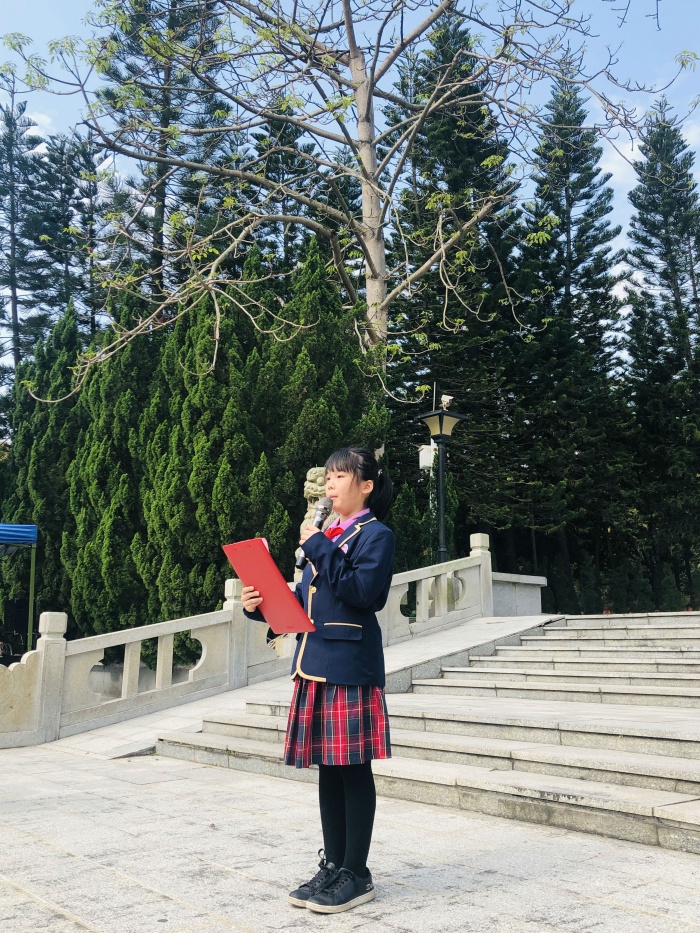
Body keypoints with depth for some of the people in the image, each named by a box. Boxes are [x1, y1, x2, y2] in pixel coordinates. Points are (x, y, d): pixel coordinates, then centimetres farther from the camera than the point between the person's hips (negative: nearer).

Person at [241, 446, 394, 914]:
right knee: (327, 766, 12)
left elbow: (362, 591, -19)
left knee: (352, 767, 0)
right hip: (315, 662, 8)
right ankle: (333, 865, 23)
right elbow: (302, 603, 18)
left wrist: (319, 548, -15)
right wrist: (262, 604, 2)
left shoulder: (376, 535, -4)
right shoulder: (327, 534, 19)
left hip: (351, 665, -7)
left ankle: (357, 875, 11)